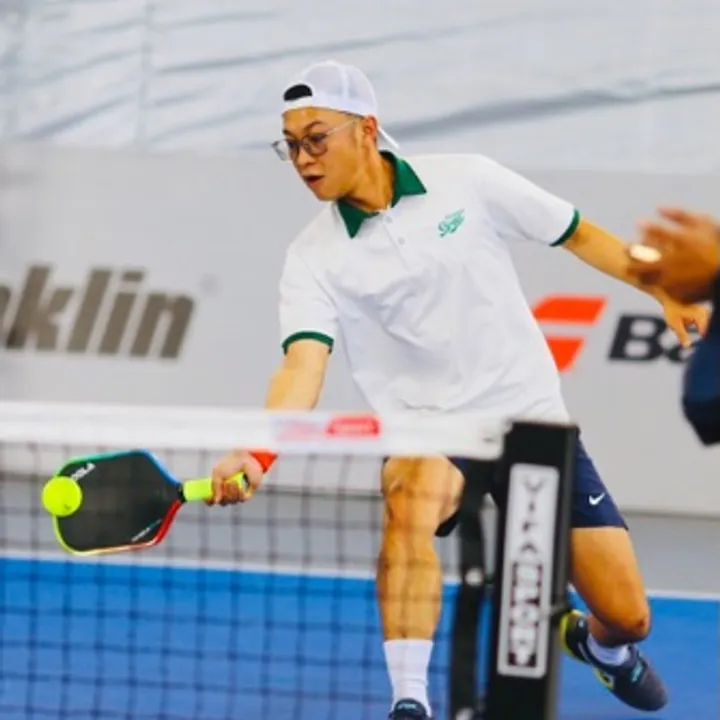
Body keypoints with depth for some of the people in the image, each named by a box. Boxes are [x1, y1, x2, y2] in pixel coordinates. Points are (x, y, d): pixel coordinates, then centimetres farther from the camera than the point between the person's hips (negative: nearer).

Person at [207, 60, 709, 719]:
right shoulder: (313, 259, -9)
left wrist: (667, 290, 2)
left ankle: (597, 642, 41)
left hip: (531, 412, 1)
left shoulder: (467, 181, -7)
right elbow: (305, 365, -23)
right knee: (409, 497, -39)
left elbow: (577, 234, 6)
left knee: (627, 615, 1)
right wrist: (257, 452, -41)